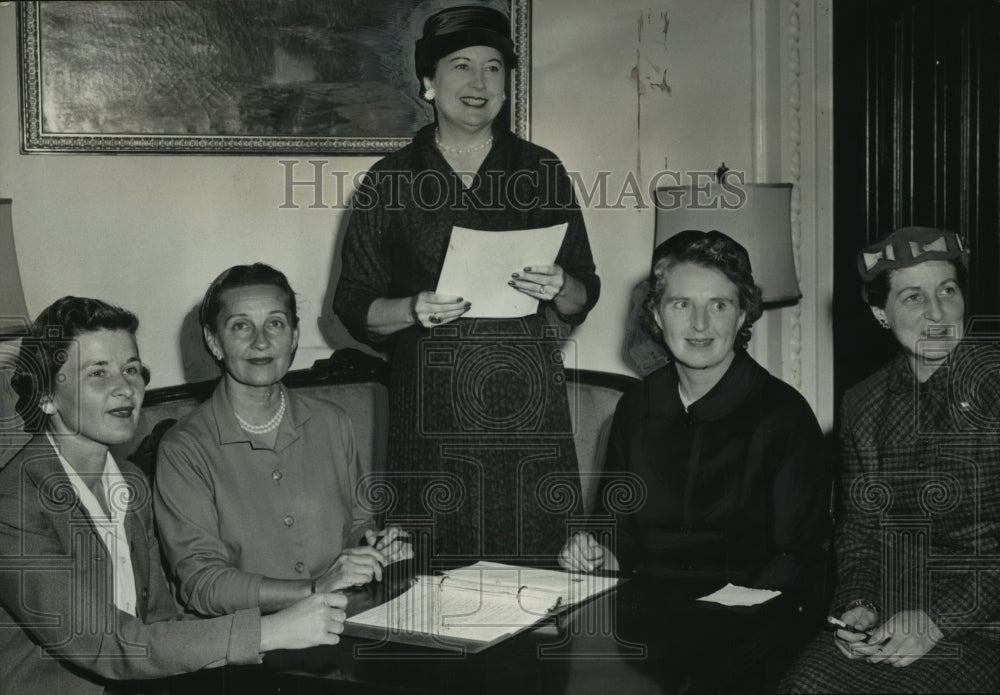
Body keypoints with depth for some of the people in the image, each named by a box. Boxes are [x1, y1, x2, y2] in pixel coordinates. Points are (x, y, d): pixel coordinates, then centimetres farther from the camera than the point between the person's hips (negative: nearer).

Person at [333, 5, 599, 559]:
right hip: (432, 413, -1)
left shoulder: (541, 171, 11)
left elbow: (585, 294, 12)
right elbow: (353, 306, 5)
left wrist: (561, 289, -10)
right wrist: (414, 310, -13)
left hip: (529, 407, 1)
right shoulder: (391, 181, 6)